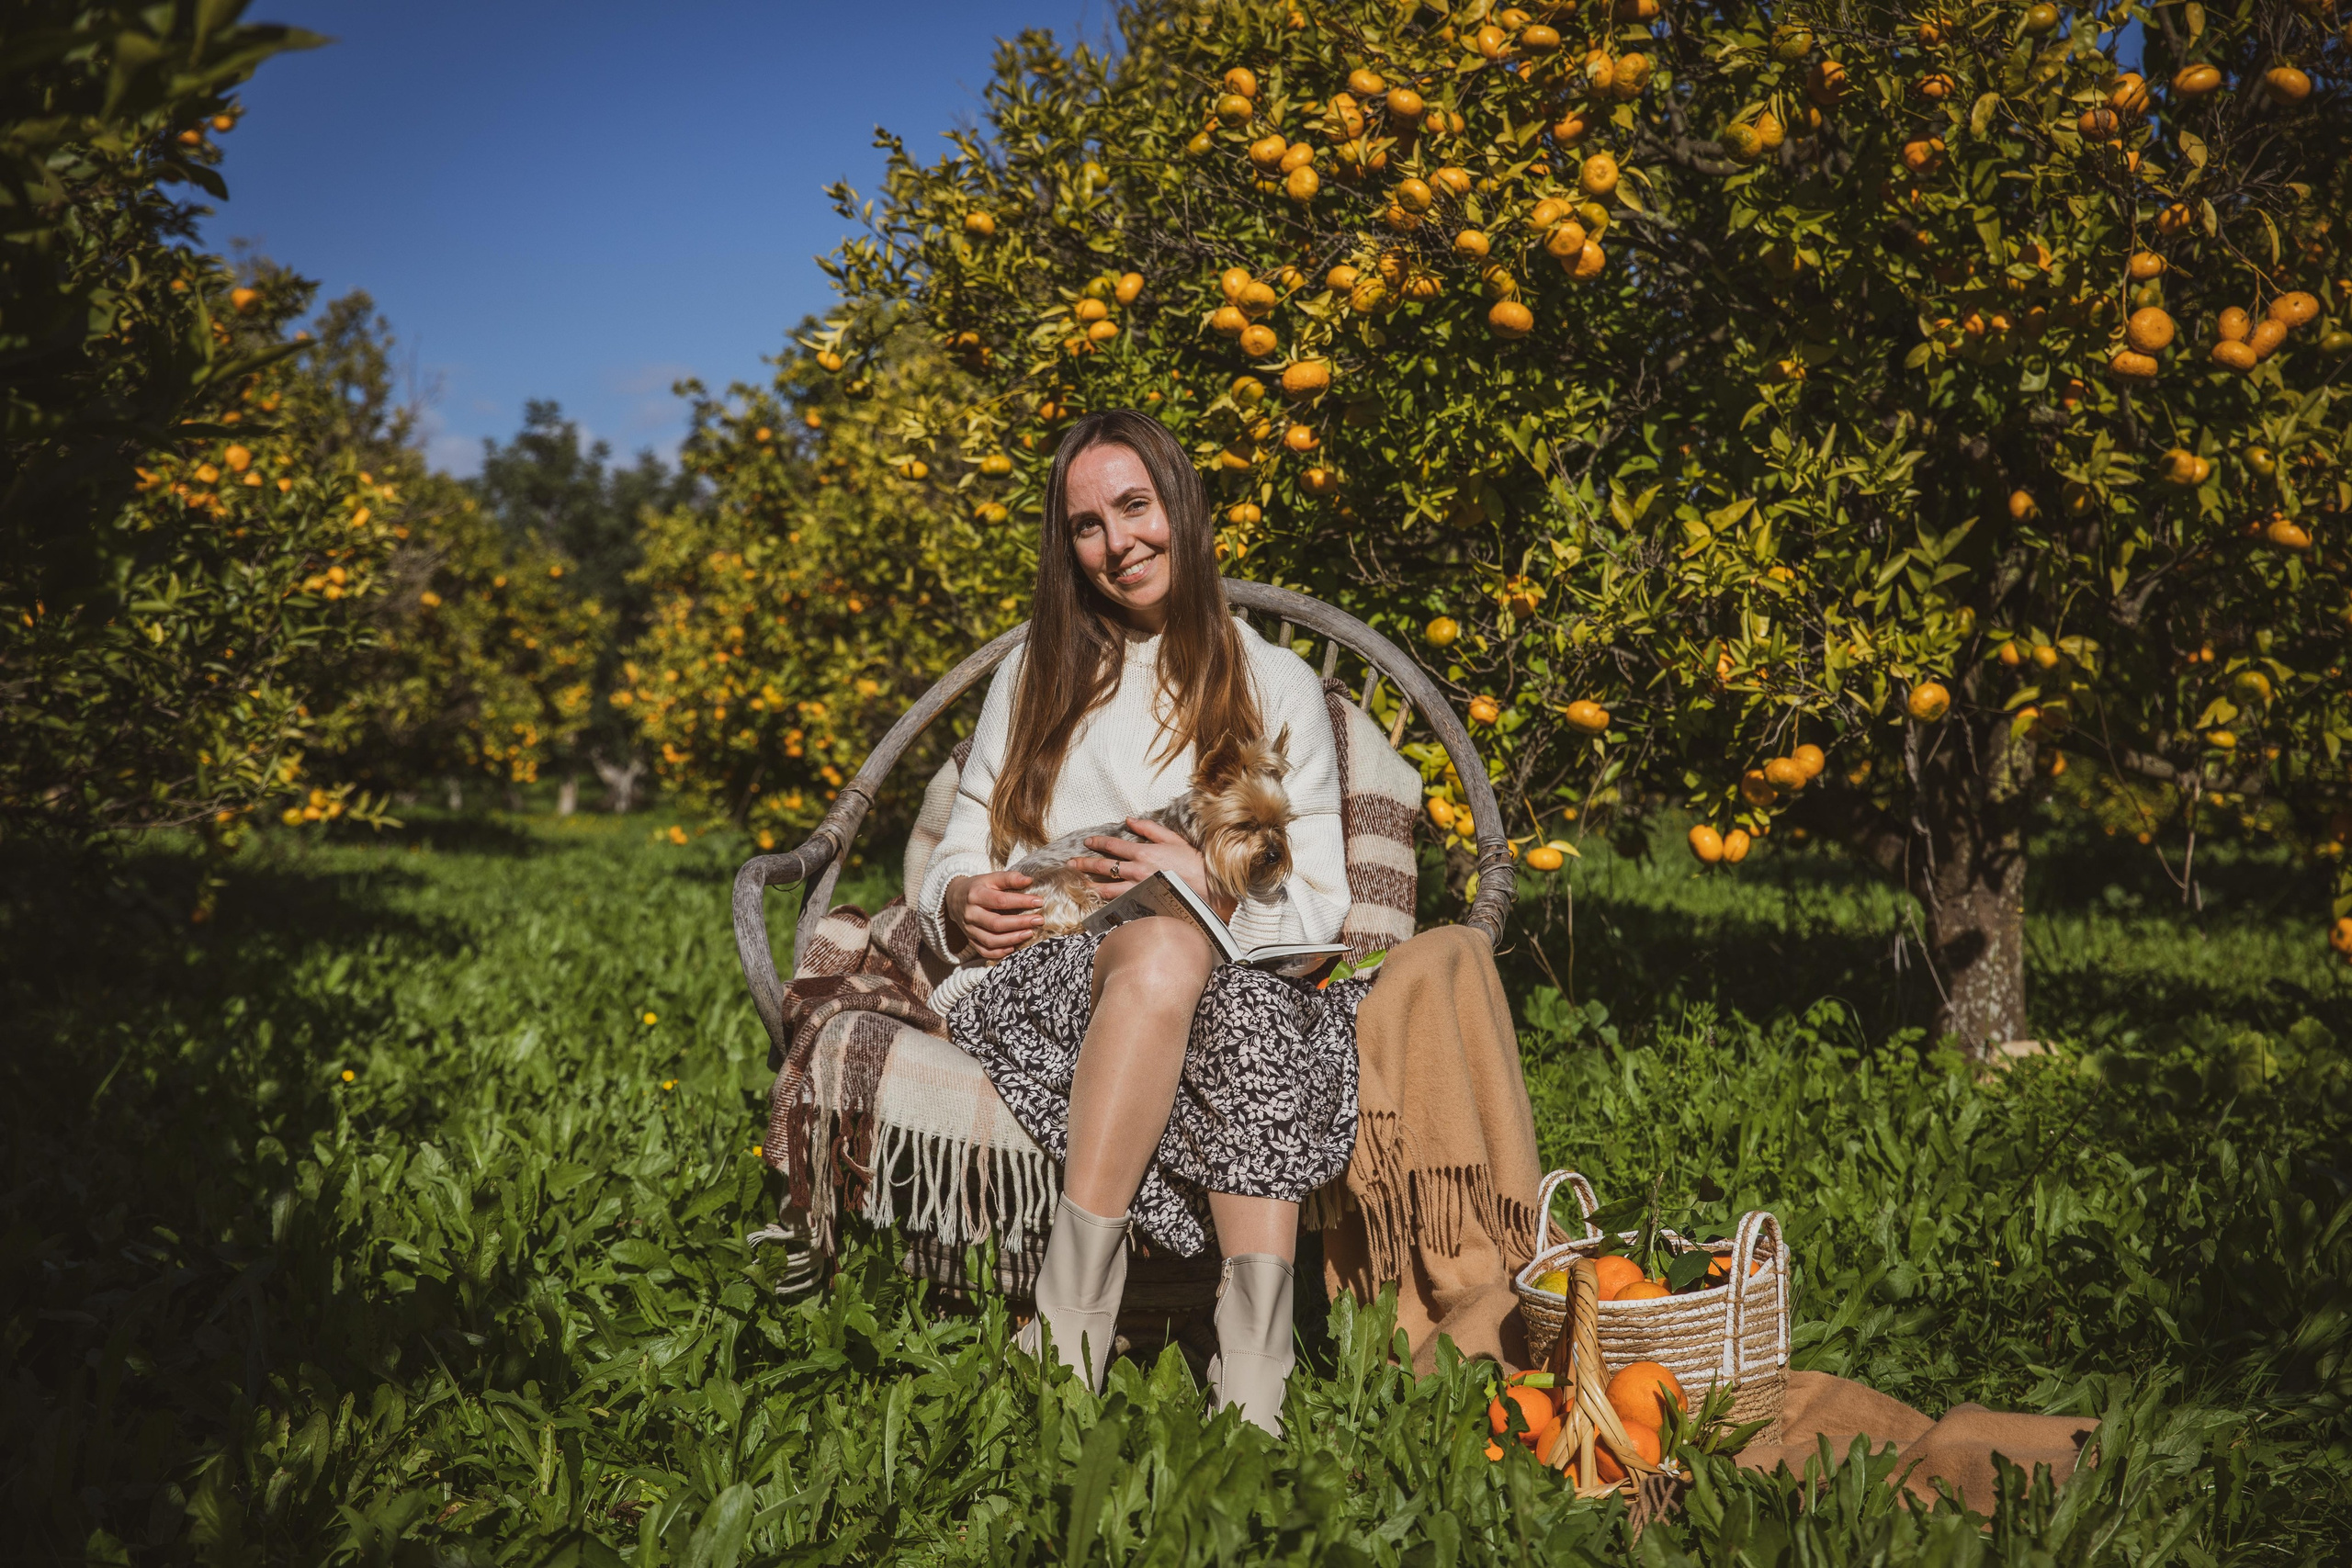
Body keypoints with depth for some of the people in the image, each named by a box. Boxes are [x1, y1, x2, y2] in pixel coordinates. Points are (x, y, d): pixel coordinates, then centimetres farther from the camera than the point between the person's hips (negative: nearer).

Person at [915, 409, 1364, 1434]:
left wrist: (1212, 885, -13)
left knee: (1254, 1013, -38)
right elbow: (958, 861, 18)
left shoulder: (1276, 686, 15)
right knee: (1166, 952, -37)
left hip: (1243, 984, 0)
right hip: (1041, 984, 0)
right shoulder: (1033, 678, 21)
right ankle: (1069, 1353, -44)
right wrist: (962, 904, -7)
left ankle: (1251, 1397, -44)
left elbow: (1319, 905, 8)